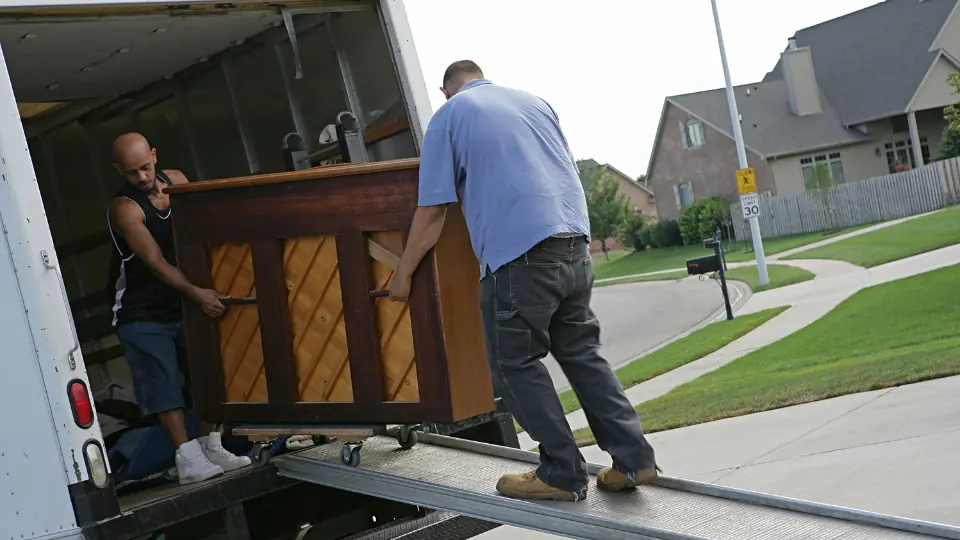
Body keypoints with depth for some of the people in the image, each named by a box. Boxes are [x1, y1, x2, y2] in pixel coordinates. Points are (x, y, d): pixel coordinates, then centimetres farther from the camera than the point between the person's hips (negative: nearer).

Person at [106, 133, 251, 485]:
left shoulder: (175, 180, -1)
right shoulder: (124, 209, -21)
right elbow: (156, 262, -28)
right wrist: (196, 293, -39)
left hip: (180, 303, 7)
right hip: (141, 313, -7)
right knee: (163, 383, -11)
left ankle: (211, 448, 15)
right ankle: (189, 462, -13)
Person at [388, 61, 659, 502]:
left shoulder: (448, 116, 7)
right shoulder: (535, 102, 22)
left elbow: (432, 211, 4)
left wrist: (403, 274, 13)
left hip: (519, 253, -6)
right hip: (575, 242, 6)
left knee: (516, 364, 4)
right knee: (581, 351, 14)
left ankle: (563, 473, 5)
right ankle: (633, 457, 9)